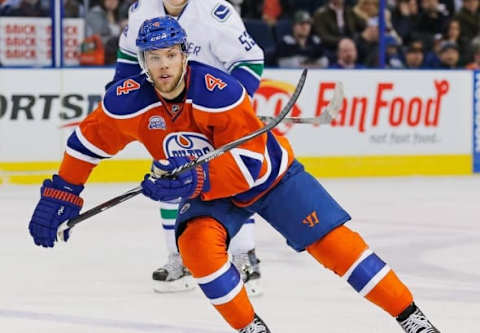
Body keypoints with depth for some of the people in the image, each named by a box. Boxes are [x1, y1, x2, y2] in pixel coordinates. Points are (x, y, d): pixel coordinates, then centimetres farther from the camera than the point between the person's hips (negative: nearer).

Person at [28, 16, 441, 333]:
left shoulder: (219, 91, -33)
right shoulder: (128, 102, -21)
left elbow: (251, 161, -33)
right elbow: (87, 142, -4)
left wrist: (197, 180, -46)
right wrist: (61, 194, 0)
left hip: (270, 175, -3)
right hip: (207, 191, 3)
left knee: (332, 239, -11)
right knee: (196, 243, -27)